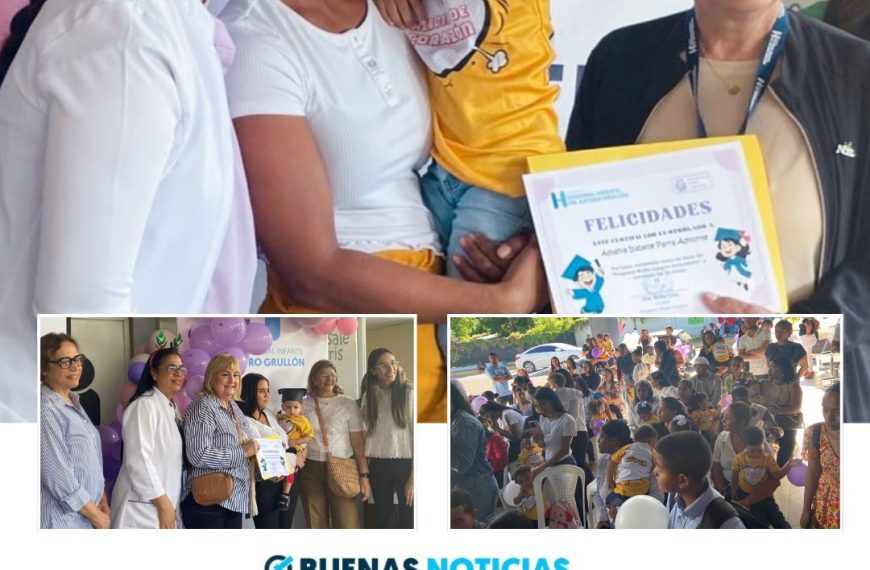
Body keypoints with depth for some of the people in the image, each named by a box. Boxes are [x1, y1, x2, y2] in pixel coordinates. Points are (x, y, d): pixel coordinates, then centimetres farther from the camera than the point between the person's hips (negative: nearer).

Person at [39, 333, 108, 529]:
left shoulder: (73, 403, 10)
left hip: (86, 513, 8)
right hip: (63, 518, -8)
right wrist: (96, 516, -13)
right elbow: (58, 477, -20)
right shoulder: (46, 410, -18)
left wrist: (103, 503, 3)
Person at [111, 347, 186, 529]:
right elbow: (139, 461, -22)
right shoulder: (145, 406, -14)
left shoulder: (171, 407, 14)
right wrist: (163, 504, -20)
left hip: (165, 502, 9)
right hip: (144, 505, -9)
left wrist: (169, 504, 14)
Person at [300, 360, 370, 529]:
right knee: (316, 526, 5)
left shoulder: (348, 404, 3)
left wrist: (364, 475, -7)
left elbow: (358, 442, -1)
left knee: (347, 525, -9)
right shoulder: (303, 405, 8)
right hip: (310, 470, 2)